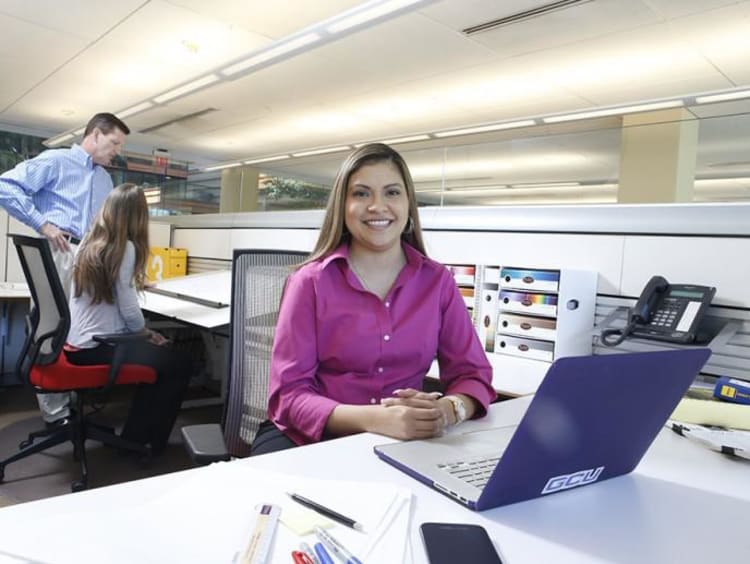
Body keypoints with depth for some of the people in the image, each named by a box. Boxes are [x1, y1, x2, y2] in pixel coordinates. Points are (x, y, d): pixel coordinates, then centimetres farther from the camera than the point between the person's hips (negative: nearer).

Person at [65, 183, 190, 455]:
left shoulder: (88, 242, 8)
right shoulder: (124, 247, -17)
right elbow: (128, 308, -17)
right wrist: (146, 333, 2)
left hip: (77, 343, 9)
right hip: (98, 347, -9)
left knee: (159, 354, 23)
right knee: (179, 365, 0)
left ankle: (136, 433, 29)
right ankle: (138, 440, 12)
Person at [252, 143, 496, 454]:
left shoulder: (437, 281, -1)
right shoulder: (311, 281, -9)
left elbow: (474, 374, -1)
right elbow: (289, 394, -14)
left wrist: (446, 410, -25)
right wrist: (375, 418, -32)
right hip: (311, 441, -1)